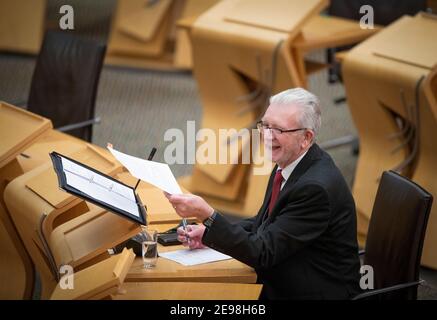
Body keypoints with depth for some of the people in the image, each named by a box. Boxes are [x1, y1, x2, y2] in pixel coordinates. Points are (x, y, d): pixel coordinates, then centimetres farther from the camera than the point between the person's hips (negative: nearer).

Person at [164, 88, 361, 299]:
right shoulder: (286, 165, 3)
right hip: (278, 289, 8)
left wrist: (207, 215, -31)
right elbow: (264, 222, 18)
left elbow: (263, 254, -24)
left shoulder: (316, 187, -25)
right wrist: (209, 233, 3)